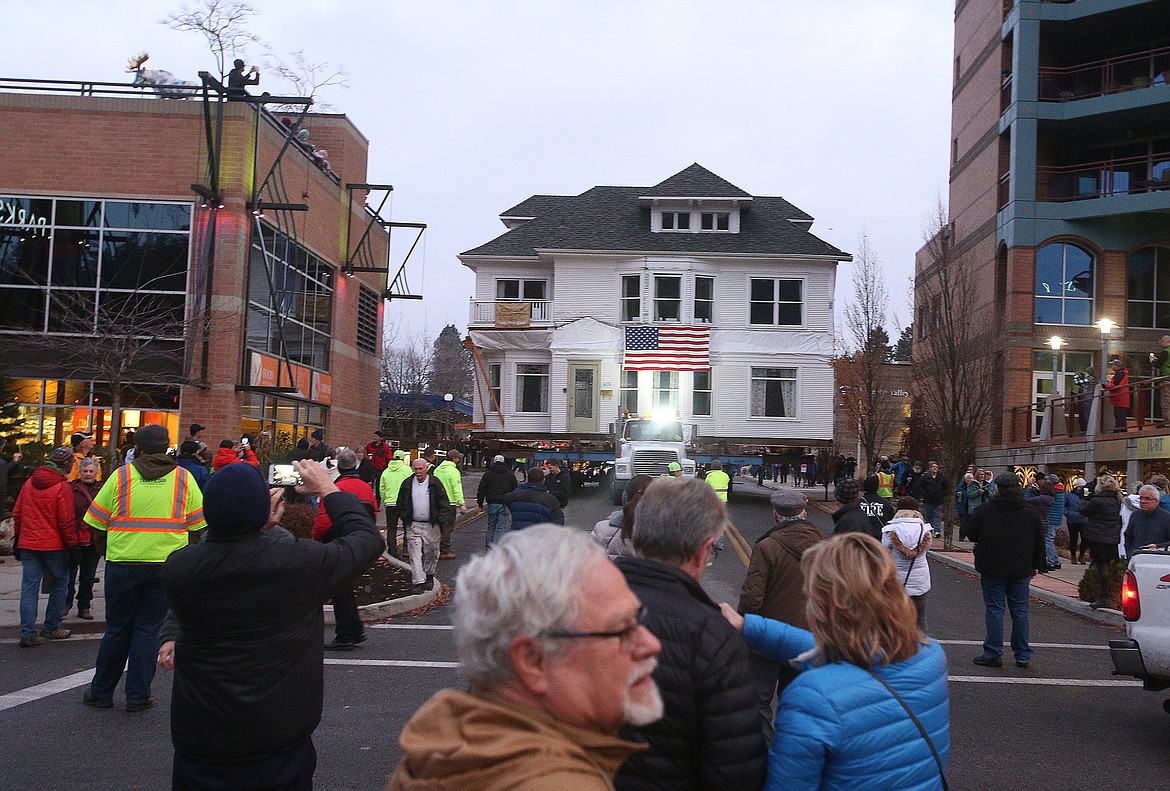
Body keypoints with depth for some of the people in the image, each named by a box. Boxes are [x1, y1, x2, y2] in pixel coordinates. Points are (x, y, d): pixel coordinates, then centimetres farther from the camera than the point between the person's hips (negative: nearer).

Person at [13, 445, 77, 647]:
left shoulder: (29, 483, 6)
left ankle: (28, 633, 1)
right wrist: (72, 544, -4)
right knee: (59, 585, 12)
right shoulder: (62, 488, -13)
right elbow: (66, 522, -13)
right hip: (53, 546, -5)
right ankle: (51, 628, 18)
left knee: (29, 588, 5)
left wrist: (17, 538, 20)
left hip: (28, 544, 5)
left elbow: (17, 513, 12)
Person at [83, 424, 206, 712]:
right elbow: (196, 526, 3)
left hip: (122, 563, 0)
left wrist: (106, 553, 18)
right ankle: (138, 696, 10)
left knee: (117, 629, 12)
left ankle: (101, 692, 23)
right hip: (166, 565, 0)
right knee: (148, 629, 8)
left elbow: (97, 526, 2)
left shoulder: (121, 476, 0)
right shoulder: (183, 478, 2)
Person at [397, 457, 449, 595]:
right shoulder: (407, 484, 4)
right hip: (413, 525, 1)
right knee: (415, 553, -7)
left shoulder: (435, 483, -2)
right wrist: (404, 517, 4)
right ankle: (419, 582, -8)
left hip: (431, 525, -1)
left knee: (431, 553, 9)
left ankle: (429, 575, 31)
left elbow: (444, 503, 2)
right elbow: (400, 504, 14)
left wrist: (438, 517, -6)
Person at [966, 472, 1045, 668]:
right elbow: (1039, 541, 7)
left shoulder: (986, 511, -11)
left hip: (992, 570, -3)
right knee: (1020, 611, 10)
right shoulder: (1030, 512, 1)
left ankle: (993, 654, 3)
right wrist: (1036, 565, 18)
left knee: (994, 609, 2)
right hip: (1021, 571, 3)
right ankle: (1023, 655, 15)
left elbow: (971, 533, 0)